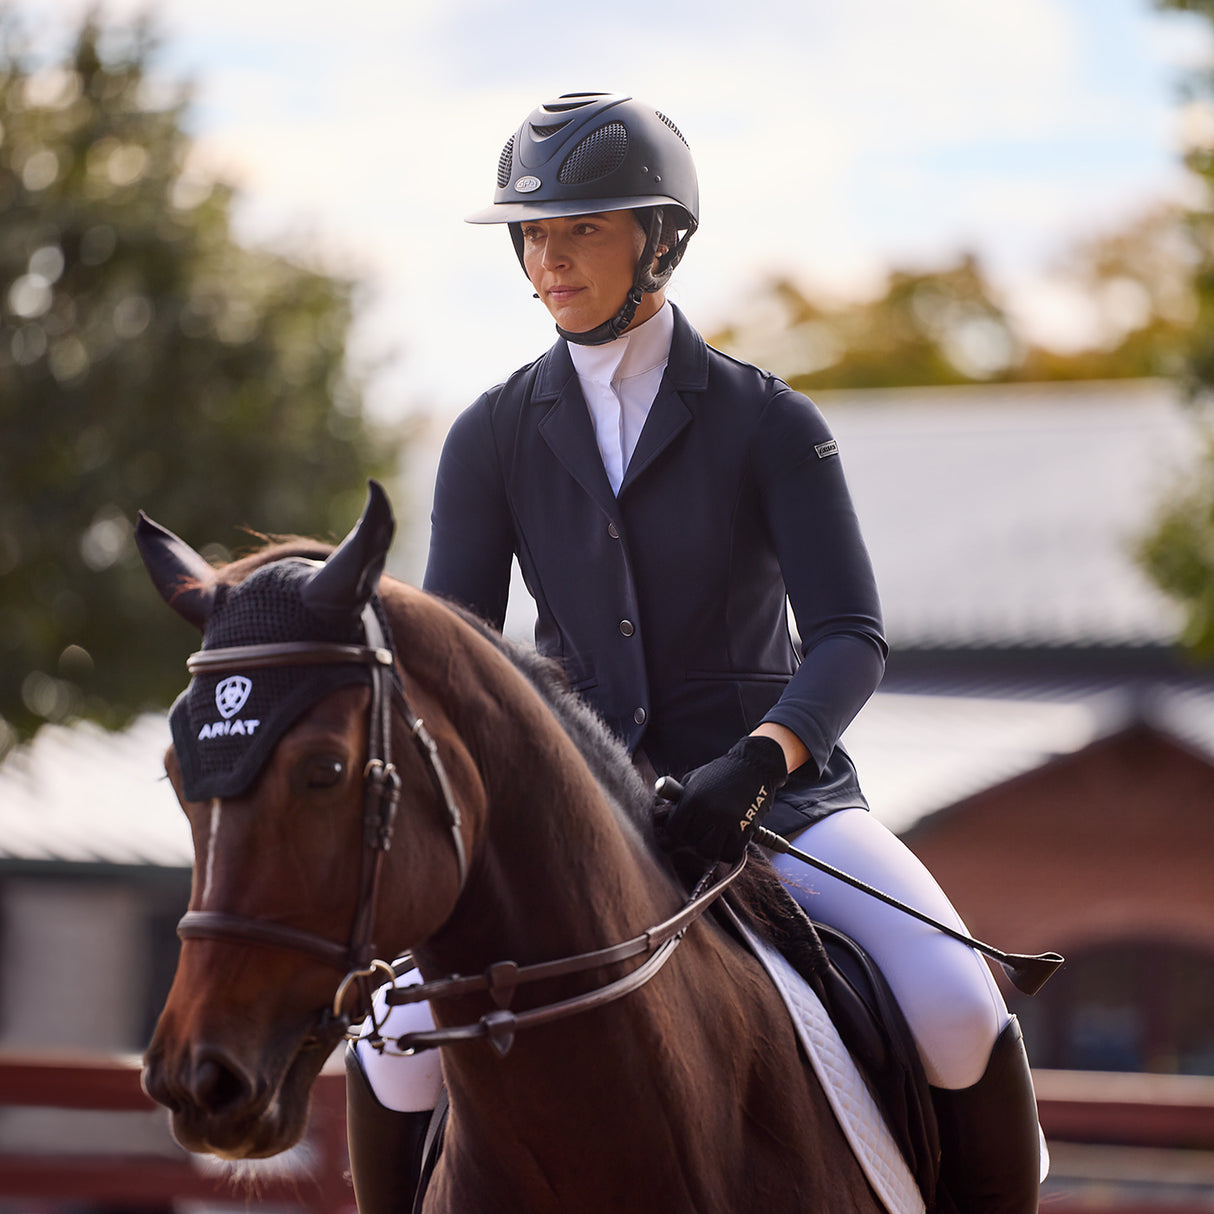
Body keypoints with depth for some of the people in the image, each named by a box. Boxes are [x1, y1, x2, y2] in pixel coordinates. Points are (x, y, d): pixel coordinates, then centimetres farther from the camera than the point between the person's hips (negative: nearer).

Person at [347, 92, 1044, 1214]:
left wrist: (758, 760, -31)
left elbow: (850, 638, -11)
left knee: (957, 1013, -25)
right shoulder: (494, 438, 5)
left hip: (774, 789, -2)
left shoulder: (771, 425, -3)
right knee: (397, 1047, -19)